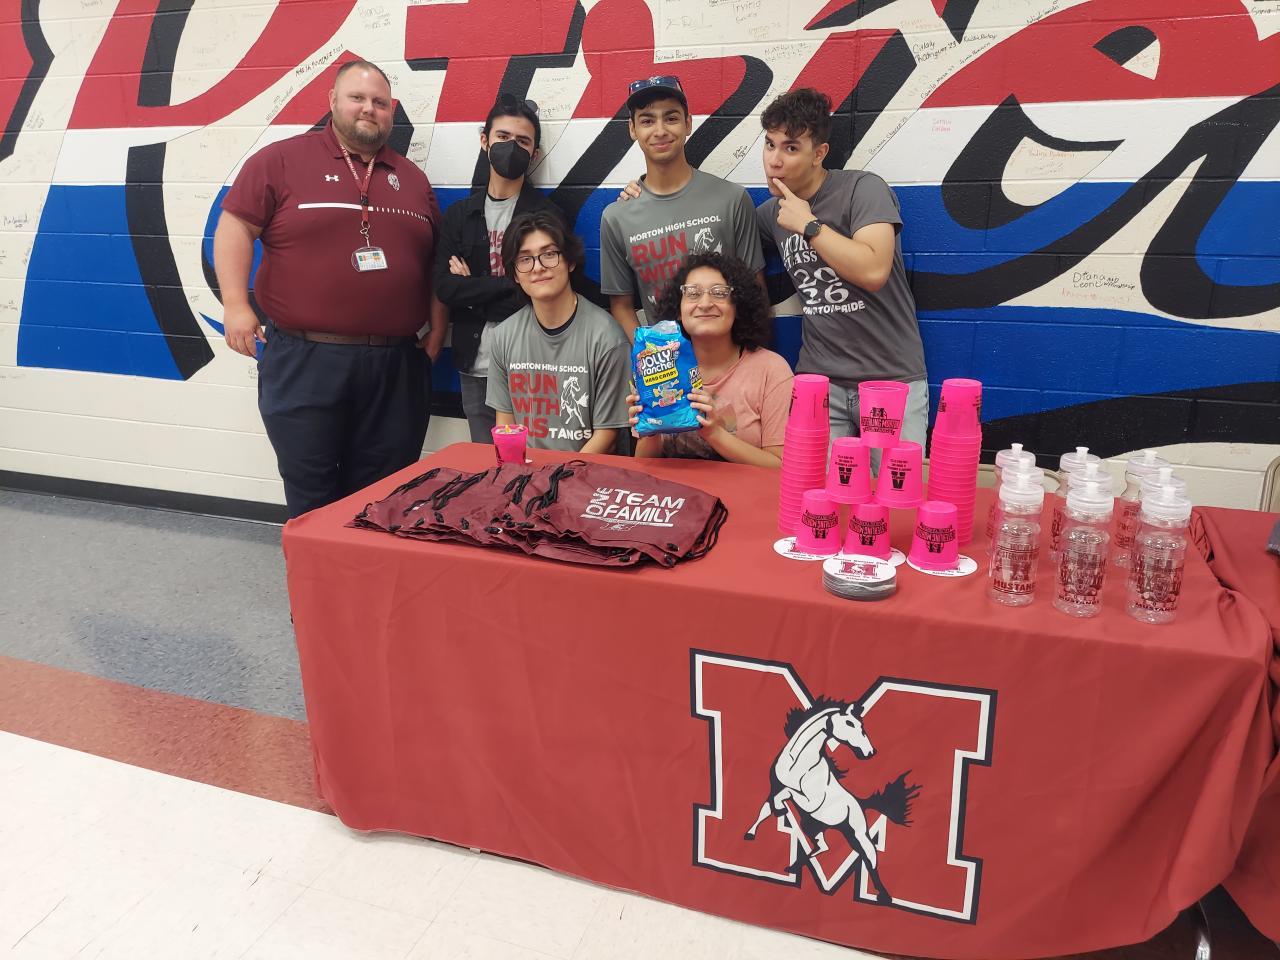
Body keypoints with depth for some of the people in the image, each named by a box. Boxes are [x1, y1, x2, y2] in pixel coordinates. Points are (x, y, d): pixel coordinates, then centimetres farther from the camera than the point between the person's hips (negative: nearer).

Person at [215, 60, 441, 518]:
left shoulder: (412, 179, 15)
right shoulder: (281, 160, 1)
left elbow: (437, 260, 19)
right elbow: (236, 226, -2)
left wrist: (438, 325, 11)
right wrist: (235, 303, -12)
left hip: (397, 364, 4)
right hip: (305, 360, -3)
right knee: (312, 495, 5)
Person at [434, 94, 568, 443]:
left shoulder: (547, 215, 0)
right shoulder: (459, 215, 10)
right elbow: (444, 287, -2)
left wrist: (473, 290, -7)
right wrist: (507, 287, -12)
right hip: (475, 367, 3)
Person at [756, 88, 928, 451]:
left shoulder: (863, 189, -9)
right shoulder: (771, 212, 8)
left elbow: (873, 271, -24)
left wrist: (808, 225, -15)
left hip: (893, 380, -4)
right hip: (819, 381, 4)